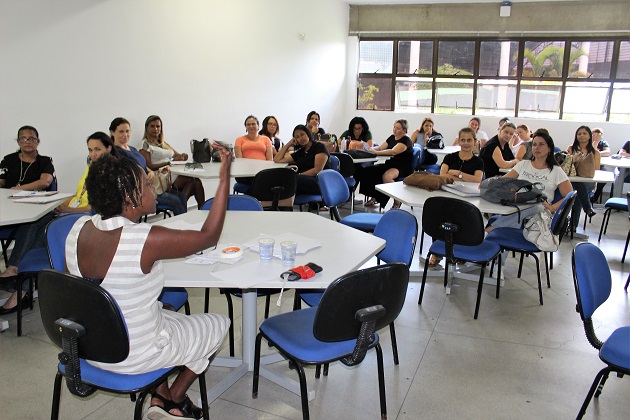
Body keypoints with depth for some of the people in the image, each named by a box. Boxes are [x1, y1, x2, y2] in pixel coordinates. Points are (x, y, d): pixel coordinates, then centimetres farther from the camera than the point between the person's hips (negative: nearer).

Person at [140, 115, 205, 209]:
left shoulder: (164, 143, 26)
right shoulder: (145, 144, 3)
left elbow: (178, 156, 20)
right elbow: (148, 166, -10)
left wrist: (183, 156, -6)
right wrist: (170, 162, -17)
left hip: (172, 174, 7)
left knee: (196, 182, -23)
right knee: (194, 180, -24)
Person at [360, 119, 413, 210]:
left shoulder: (406, 140, -10)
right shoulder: (392, 137, 16)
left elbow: (393, 152, -25)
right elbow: (380, 148, 11)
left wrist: (376, 152, -32)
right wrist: (370, 148, -12)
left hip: (403, 168, -8)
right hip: (390, 164, 8)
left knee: (386, 176, -37)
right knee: (368, 171, -11)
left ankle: (397, 202, -17)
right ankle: (374, 197, 2)